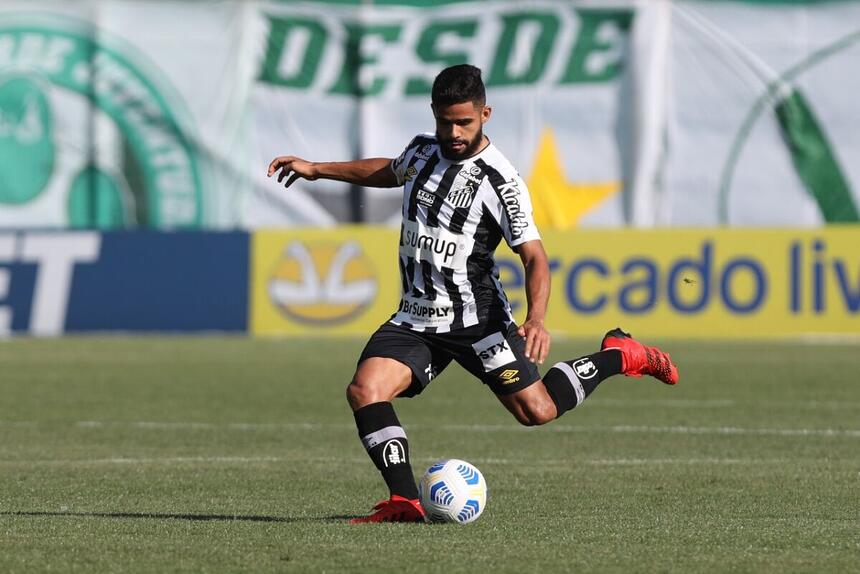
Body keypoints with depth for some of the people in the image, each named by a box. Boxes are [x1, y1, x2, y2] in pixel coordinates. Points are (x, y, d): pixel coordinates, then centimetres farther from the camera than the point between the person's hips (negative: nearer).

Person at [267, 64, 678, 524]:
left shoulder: (498, 180, -15)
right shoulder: (422, 150, 4)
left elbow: (534, 256, -18)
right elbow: (390, 172, 30)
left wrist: (536, 320, -35)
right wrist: (316, 170, 31)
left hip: (476, 317, -5)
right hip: (415, 319, 5)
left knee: (537, 411, -2)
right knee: (364, 390, -19)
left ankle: (618, 356, 22)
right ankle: (404, 501, -19)